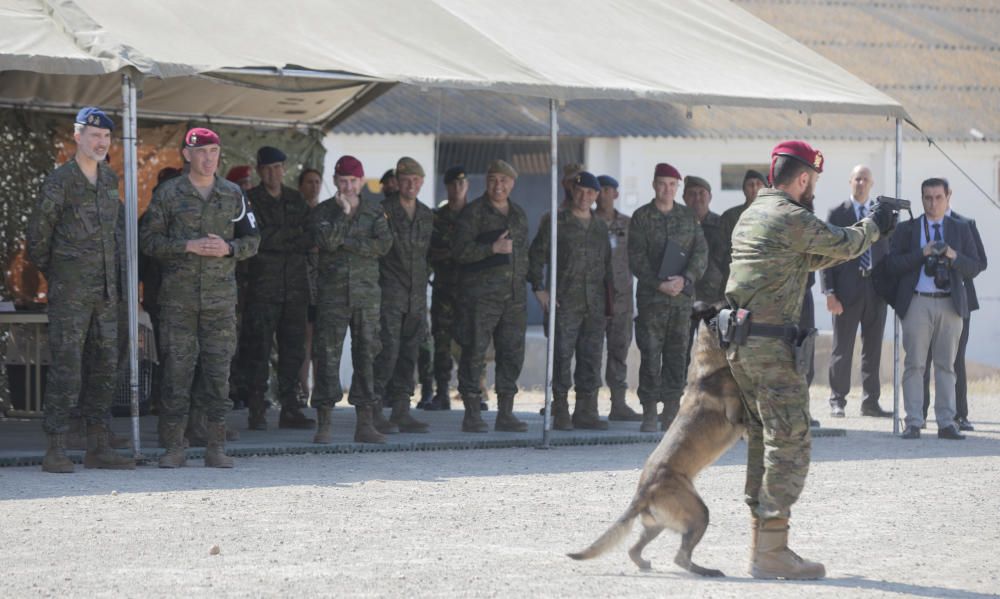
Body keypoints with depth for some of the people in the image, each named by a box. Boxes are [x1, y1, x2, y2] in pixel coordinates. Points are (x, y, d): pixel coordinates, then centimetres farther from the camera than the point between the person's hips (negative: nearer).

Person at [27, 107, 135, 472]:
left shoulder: (110, 179, 12)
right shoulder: (59, 182, -8)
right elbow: (37, 236, -2)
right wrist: (53, 276, 7)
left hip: (106, 291, 7)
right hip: (70, 292, -7)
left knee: (106, 366, 7)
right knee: (66, 367, -9)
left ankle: (98, 448, 13)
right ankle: (56, 450, -7)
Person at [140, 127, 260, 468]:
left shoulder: (233, 196, 10)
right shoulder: (168, 195, 3)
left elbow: (252, 240, 13)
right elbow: (148, 239, -1)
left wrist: (228, 248, -8)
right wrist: (188, 246, -13)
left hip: (221, 295, 2)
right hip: (178, 295, -2)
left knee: (218, 368, 0)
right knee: (177, 367, -4)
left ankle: (217, 447, 5)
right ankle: (174, 447, 1)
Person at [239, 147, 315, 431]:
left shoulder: (296, 200, 16)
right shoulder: (250, 200, 1)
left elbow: (311, 238, 12)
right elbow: (257, 237, -10)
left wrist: (279, 241, -4)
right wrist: (295, 240, -8)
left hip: (295, 286, 5)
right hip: (262, 287, -5)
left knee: (292, 349, 6)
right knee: (258, 348, -6)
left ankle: (290, 409, 10)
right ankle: (257, 410, -3)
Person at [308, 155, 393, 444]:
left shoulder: (375, 213, 11)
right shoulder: (322, 212, 5)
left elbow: (383, 244, -7)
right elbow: (326, 241, -13)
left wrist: (346, 242, -10)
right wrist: (343, 212, -10)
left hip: (367, 293, 2)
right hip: (333, 293, -2)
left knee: (366, 354, 1)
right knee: (328, 355, -6)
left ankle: (365, 423, 4)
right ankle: (324, 423, -2)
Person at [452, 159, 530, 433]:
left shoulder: (518, 214, 16)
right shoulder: (473, 212, -3)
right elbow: (460, 251, -11)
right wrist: (493, 248, -20)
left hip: (514, 294, 6)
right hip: (481, 294, -6)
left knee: (512, 353, 5)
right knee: (475, 352, -7)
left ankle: (505, 414, 11)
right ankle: (472, 414, -3)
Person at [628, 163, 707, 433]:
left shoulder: (688, 217, 11)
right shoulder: (641, 217, 2)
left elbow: (701, 252, 5)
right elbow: (636, 258, -3)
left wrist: (685, 279, -12)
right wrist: (659, 284, -15)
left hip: (682, 296, 3)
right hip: (651, 296, -3)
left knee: (677, 356, 3)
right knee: (650, 356, -5)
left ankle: (672, 411, 9)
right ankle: (649, 413, 0)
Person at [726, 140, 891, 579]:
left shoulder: (752, 214, 19)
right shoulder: (790, 218, -12)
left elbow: (814, 258, 27)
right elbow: (842, 244, 0)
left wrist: (867, 234, 26)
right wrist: (872, 226, 20)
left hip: (741, 343, 10)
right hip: (771, 343, -10)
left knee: (764, 440, 14)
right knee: (791, 443, -6)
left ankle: (762, 545, 17)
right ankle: (772, 551, -9)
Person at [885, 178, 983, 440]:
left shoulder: (961, 229, 12)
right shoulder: (908, 229, 8)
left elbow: (974, 268, 7)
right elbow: (892, 264, -2)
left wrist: (953, 256, -12)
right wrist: (923, 253, -13)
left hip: (950, 303, 1)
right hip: (917, 303, -1)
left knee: (946, 365, 3)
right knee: (915, 364, -4)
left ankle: (946, 423, 5)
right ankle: (913, 423, -2)